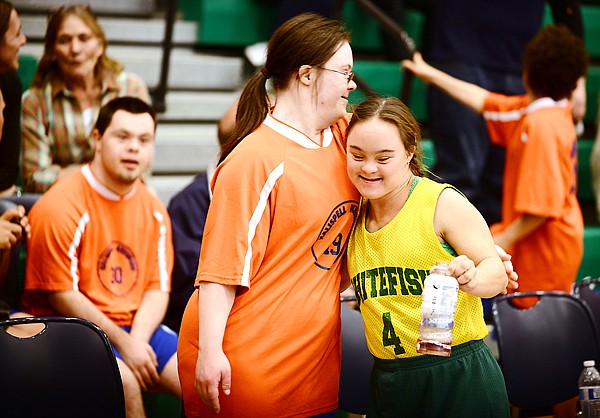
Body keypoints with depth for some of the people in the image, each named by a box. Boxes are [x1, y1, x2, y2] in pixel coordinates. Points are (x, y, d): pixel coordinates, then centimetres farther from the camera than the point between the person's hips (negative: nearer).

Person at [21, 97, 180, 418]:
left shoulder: (153, 210, 8)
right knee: (123, 380, -32)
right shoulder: (60, 206, -12)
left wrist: (137, 340, -13)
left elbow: (158, 288, 6)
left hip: (136, 326, 6)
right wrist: (122, 343, -15)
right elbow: (62, 295, -13)